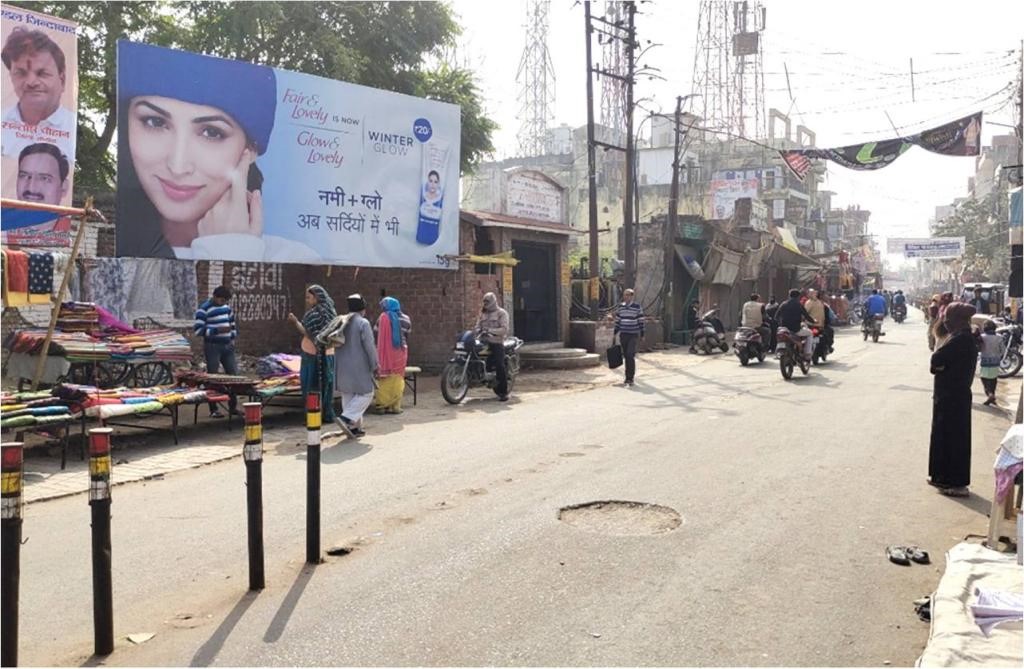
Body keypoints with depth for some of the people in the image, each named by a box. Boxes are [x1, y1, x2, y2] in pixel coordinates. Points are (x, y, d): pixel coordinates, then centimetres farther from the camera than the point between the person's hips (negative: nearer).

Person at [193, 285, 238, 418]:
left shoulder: (226, 306, 11)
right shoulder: (204, 309, -10)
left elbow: (232, 323, 24)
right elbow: (198, 330, -16)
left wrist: (233, 339, 14)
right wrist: (217, 330, -23)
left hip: (227, 346, 7)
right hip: (212, 347, -6)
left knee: (233, 374, 7)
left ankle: (233, 406, 17)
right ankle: (213, 409, 5)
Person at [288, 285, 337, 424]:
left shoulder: (314, 313, -15)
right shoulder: (330, 312, 10)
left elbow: (309, 334, -19)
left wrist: (295, 322, -17)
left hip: (313, 355, -8)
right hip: (328, 353, 8)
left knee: (312, 386, -1)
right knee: (326, 385, 12)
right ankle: (327, 414, 15)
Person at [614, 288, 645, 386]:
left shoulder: (637, 307, -5)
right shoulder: (621, 307, 8)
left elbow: (641, 321, -2)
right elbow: (617, 321, 14)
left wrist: (642, 335, -2)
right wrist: (615, 333, 12)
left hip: (634, 335, -4)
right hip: (623, 335, 4)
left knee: (631, 355, -14)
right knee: (626, 356, 8)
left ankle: (630, 378, -9)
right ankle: (628, 377, 18)